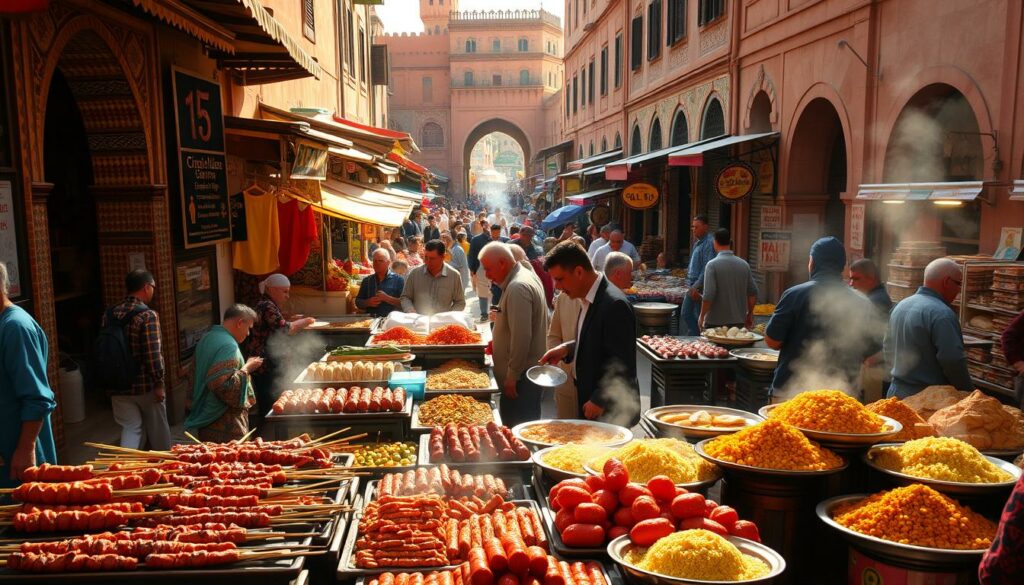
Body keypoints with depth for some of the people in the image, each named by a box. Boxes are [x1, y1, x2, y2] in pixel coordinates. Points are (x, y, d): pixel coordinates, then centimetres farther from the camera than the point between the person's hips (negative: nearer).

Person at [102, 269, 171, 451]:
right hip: (145, 385, -5)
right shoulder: (148, 315, -17)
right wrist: (159, 383, -11)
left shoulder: (109, 314, 4)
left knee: (131, 427, 12)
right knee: (157, 429, 14)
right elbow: (153, 355, -20)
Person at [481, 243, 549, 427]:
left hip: (520, 376, -10)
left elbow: (522, 337, -25)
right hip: (530, 370, 10)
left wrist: (512, 376, -19)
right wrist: (499, 342, 14)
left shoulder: (517, 288, -21)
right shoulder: (526, 276, 11)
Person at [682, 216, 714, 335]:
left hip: (701, 286, -10)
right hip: (693, 285, 10)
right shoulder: (697, 242, 14)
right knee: (686, 313, 13)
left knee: (700, 317, -2)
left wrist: (697, 286, -21)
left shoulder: (708, 243, -15)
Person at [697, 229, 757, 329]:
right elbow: (753, 293, 6)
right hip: (739, 322, 4)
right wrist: (749, 314, 19)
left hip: (715, 322, -4)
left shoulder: (712, 265, -12)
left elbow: (708, 296, -18)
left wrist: (702, 316, -5)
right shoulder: (744, 264, 3)